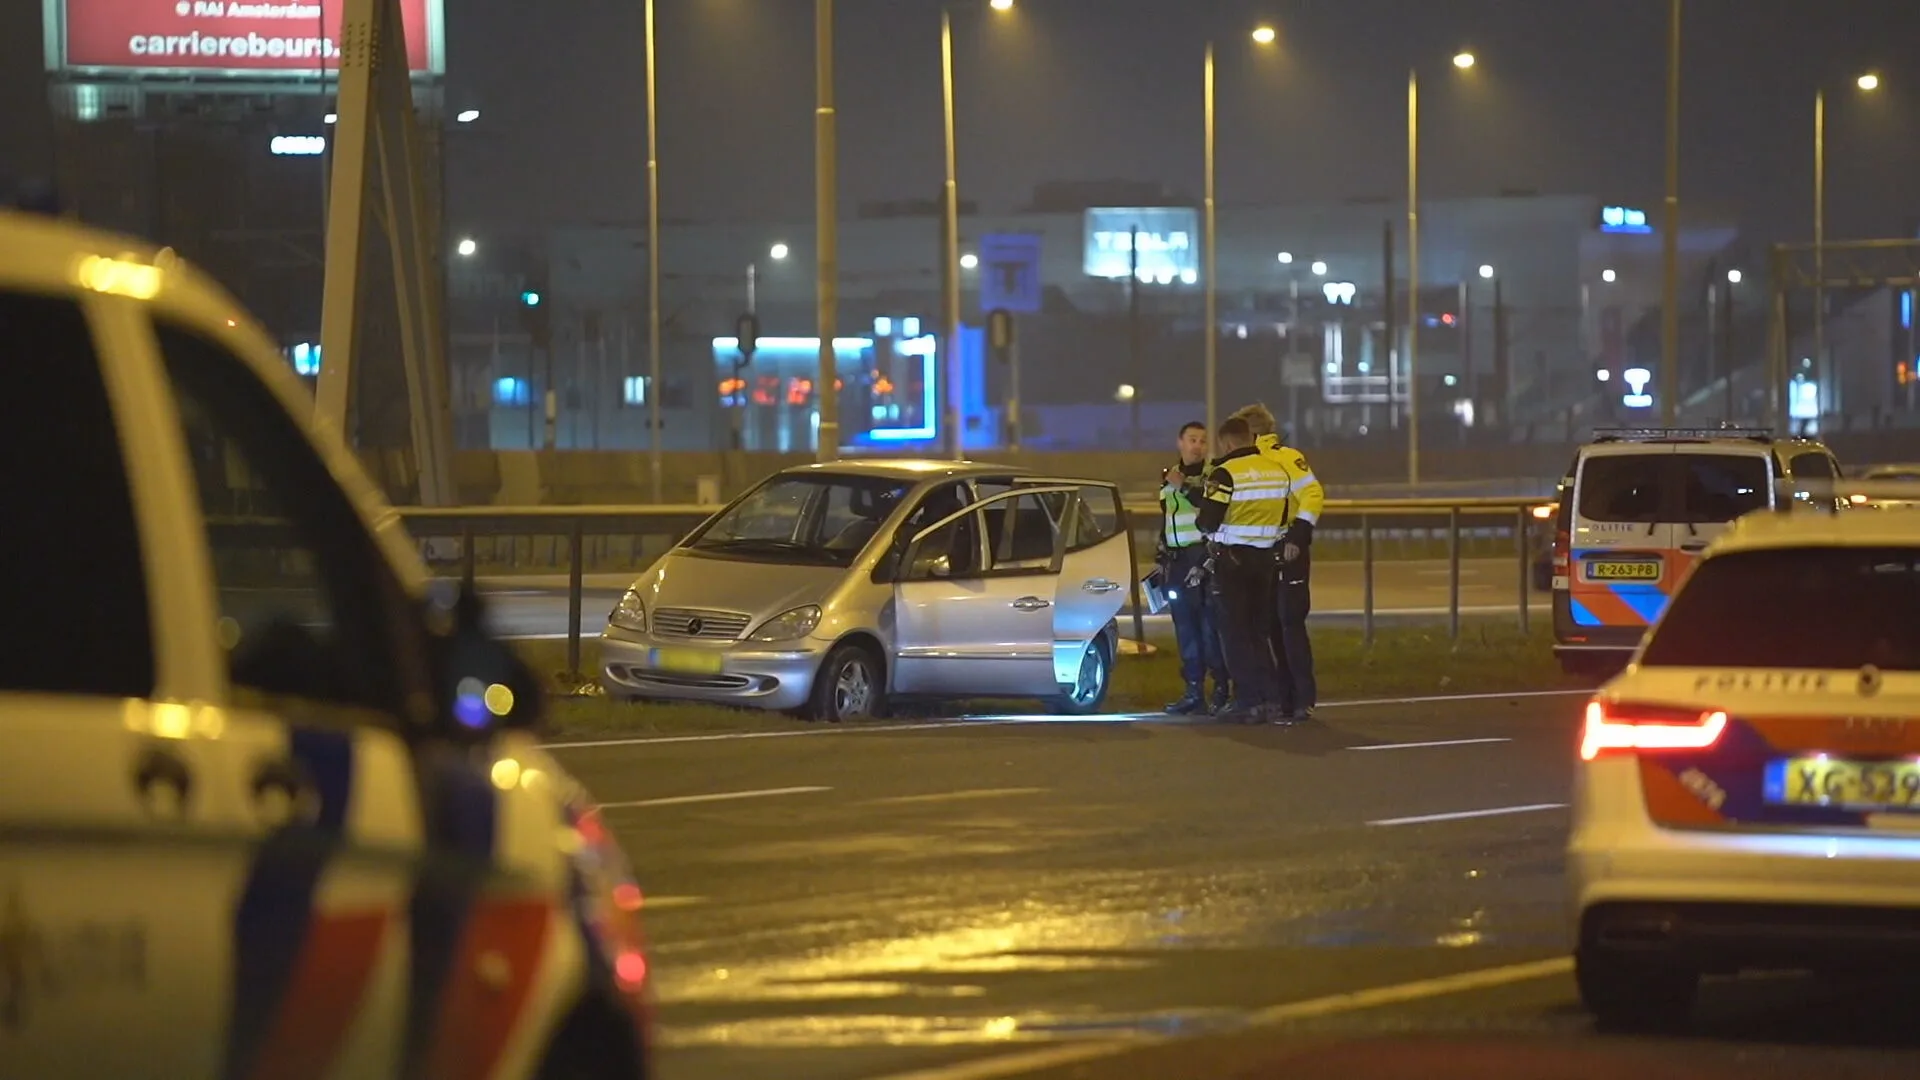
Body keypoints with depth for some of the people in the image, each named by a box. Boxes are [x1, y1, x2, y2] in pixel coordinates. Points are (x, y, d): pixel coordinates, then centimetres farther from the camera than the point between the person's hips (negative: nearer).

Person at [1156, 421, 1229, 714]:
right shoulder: (1169, 477, 19)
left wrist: (1184, 487, -26)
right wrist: (1162, 558, 25)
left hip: (1205, 558, -7)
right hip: (1177, 562, 7)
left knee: (1211, 626, -11)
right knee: (1186, 629, 7)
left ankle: (1221, 689, -7)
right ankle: (1194, 691, 12)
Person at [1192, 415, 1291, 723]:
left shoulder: (1226, 474, -15)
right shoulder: (1278, 472, 8)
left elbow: (1208, 521, -16)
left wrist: (1200, 521, 5)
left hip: (1231, 559, -6)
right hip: (1265, 557, 6)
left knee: (1234, 632, 0)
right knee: (1260, 630, 14)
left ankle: (1248, 700, -4)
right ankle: (1271, 696, 11)